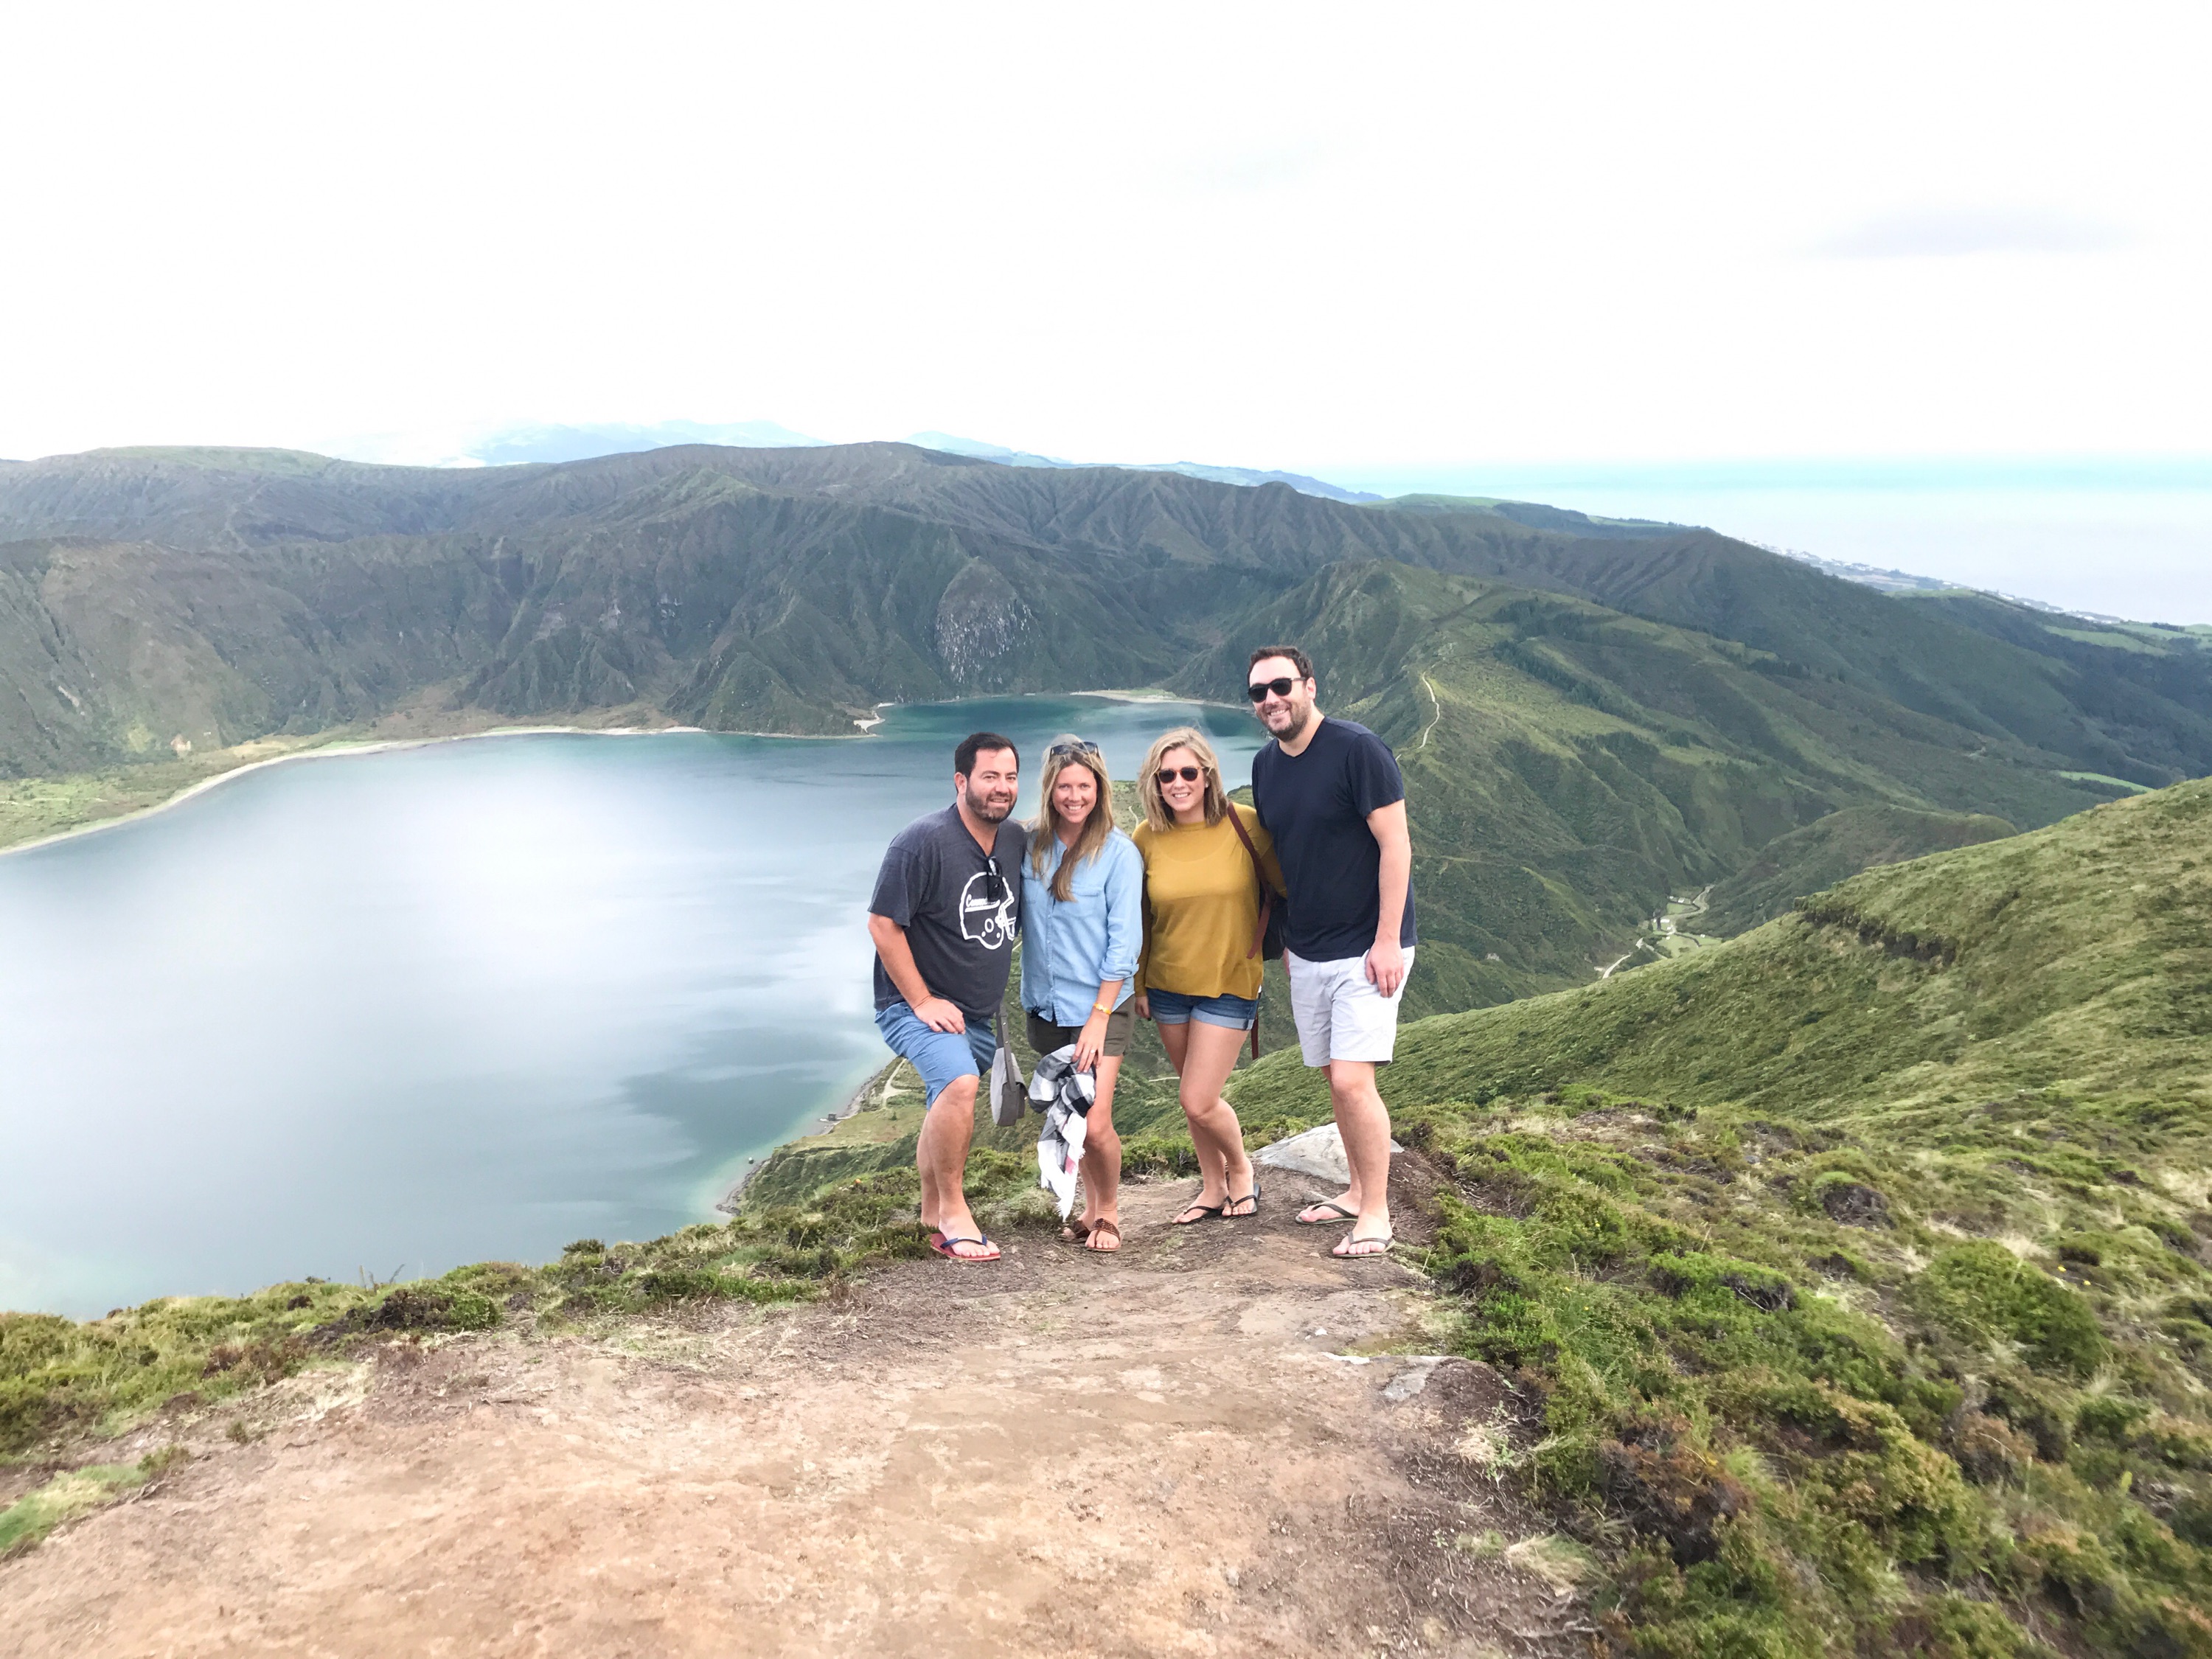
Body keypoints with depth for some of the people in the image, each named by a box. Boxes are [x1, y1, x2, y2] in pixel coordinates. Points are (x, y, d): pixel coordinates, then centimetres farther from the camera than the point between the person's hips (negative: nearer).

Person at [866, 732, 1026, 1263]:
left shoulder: (1017, 840, 2)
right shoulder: (923, 840, -20)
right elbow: (883, 924, -19)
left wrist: (999, 994, 17)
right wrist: (922, 1001, -18)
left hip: (978, 1013, 7)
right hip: (916, 1005, -7)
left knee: (949, 1114, 15)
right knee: (960, 1082, -28)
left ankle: (933, 1215, 34)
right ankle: (953, 1213, -13)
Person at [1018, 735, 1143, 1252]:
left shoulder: (1118, 852, -10)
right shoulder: (1030, 845, 1)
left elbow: (1124, 941, -11)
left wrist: (1098, 1017, -14)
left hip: (1099, 1006, -4)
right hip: (1045, 1006, 4)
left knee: (1094, 1125, -10)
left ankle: (1109, 1210, 16)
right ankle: (1090, 1204, 34)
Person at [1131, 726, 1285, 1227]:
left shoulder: (1245, 824, -14)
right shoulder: (1147, 837, -5)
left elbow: (1287, 887, -2)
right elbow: (1140, 918, 6)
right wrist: (1138, 985, 10)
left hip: (1230, 983, -3)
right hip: (1168, 984, 4)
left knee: (1199, 1102, -6)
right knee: (1197, 1096, 15)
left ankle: (1241, 1169, 23)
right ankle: (1213, 1186, 36)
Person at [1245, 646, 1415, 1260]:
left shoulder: (1357, 749, -15)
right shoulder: (1266, 765, 6)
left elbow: (1396, 846, -16)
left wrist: (1387, 940, -19)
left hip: (1366, 949, -7)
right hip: (1307, 952, 7)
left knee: (1352, 1080, -11)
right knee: (1336, 1079, 14)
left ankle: (1376, 1213, 3)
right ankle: (1357, 1191, 29)